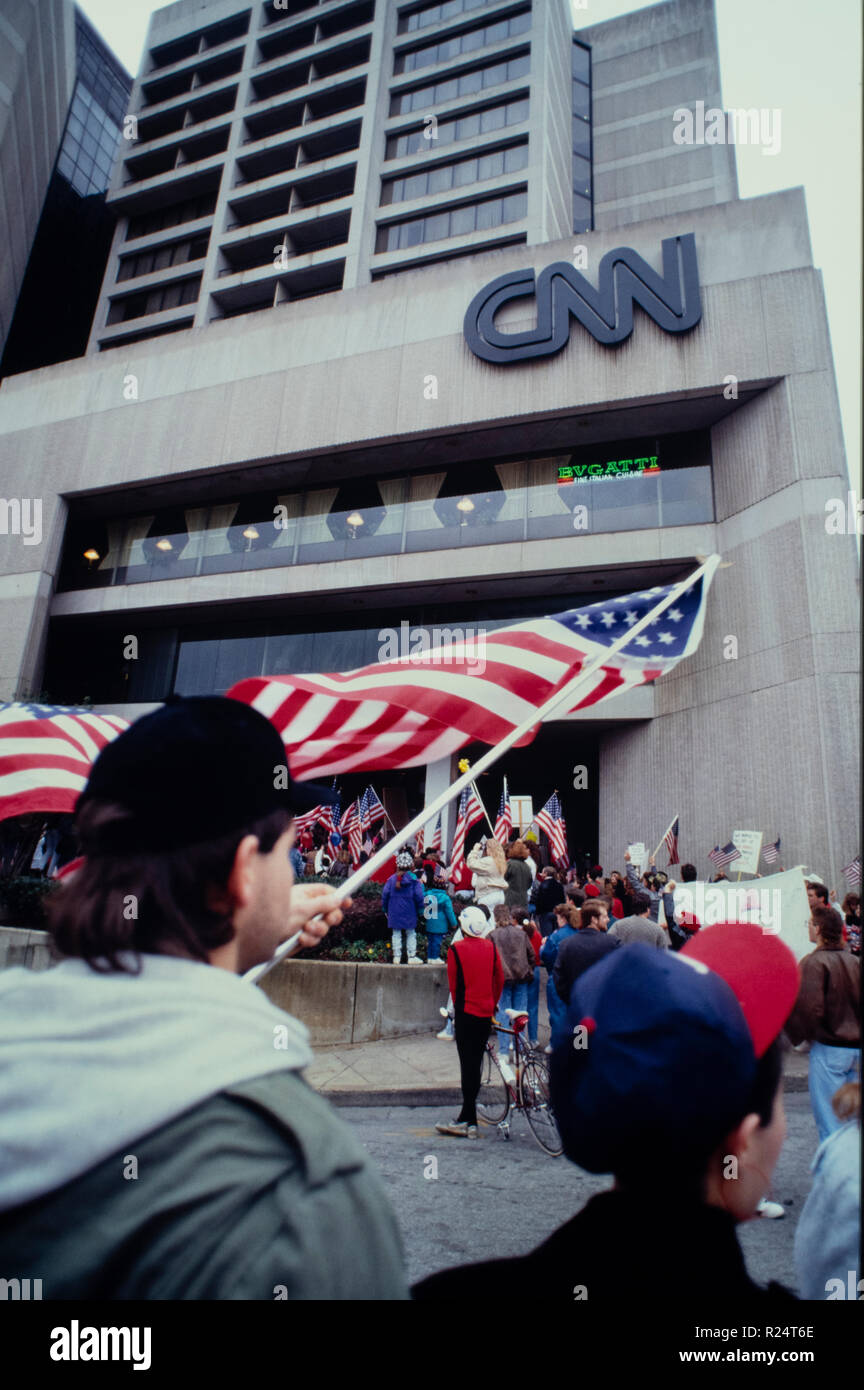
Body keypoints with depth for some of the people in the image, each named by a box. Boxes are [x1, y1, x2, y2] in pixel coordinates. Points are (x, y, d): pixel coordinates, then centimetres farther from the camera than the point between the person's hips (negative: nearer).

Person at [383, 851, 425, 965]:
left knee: (396, 934, 10)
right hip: (409, 912, -2)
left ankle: (396, 957, 11)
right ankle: (412, 956, 10)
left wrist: (385, 909, 11)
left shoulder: (391, 879, -1)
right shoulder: (414, 879, -7)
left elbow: (385, 895, 0)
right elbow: (419, 897, -8)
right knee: (411, 934, 10)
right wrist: (420, 910, 3)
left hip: (394, 912, 2)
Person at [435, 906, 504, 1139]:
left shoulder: (456, 949, -9)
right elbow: (500, 980, 8)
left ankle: (470, 1122, 2)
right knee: (476, 1062, 12)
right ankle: (466, 1117, 20)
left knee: (468, 1065, -1)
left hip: (466, 1013, -4)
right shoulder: (490, 947, 3)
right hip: (486, 1014, 4)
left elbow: (454, 984, -2)